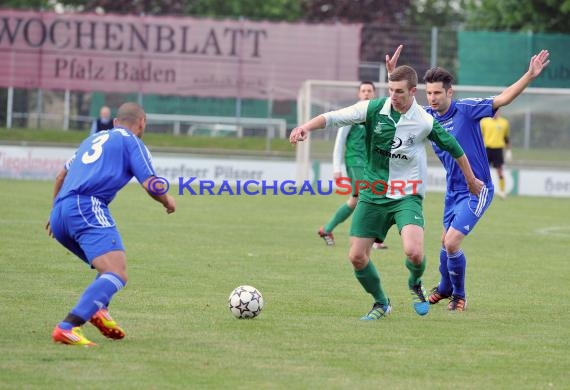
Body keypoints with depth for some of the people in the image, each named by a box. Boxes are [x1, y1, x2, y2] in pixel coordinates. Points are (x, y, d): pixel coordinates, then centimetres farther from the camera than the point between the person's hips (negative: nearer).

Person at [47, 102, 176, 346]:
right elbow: (150, 185, 0)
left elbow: (62, 175, 41)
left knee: (109, 267, 26)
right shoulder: (132, 142, 10)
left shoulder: (94, 138, 31)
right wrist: (167, 201, 22)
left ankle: (97, 309, -3)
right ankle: (68, 328, -39)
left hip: (60, 215, 8)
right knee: (117, 274, -20)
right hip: (87, 207, -8)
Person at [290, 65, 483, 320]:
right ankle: (381, 303, 24)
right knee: (357, 256, -1)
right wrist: (307, 126, -36)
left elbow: (455, 149, 5)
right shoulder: (374, 109, -8)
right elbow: (334, 117, -17)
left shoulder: (425, 122, -11)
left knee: (413, 251, -24)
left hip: (407, 196, -3)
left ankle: (415, 285, 11)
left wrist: (472, 181, 17)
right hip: (372, 195, 3)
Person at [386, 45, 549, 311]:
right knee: (446, 243, 17)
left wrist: (530, 76, -30)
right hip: (453, 190, 6)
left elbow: (503, 99, -20)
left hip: (476, 190, -6)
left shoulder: (466, 109, -16)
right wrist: (393, 75, -3)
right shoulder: (428, 116, 0)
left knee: (451, 243, -15)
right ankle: (445, 288, 43)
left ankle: (459, 296, 7)